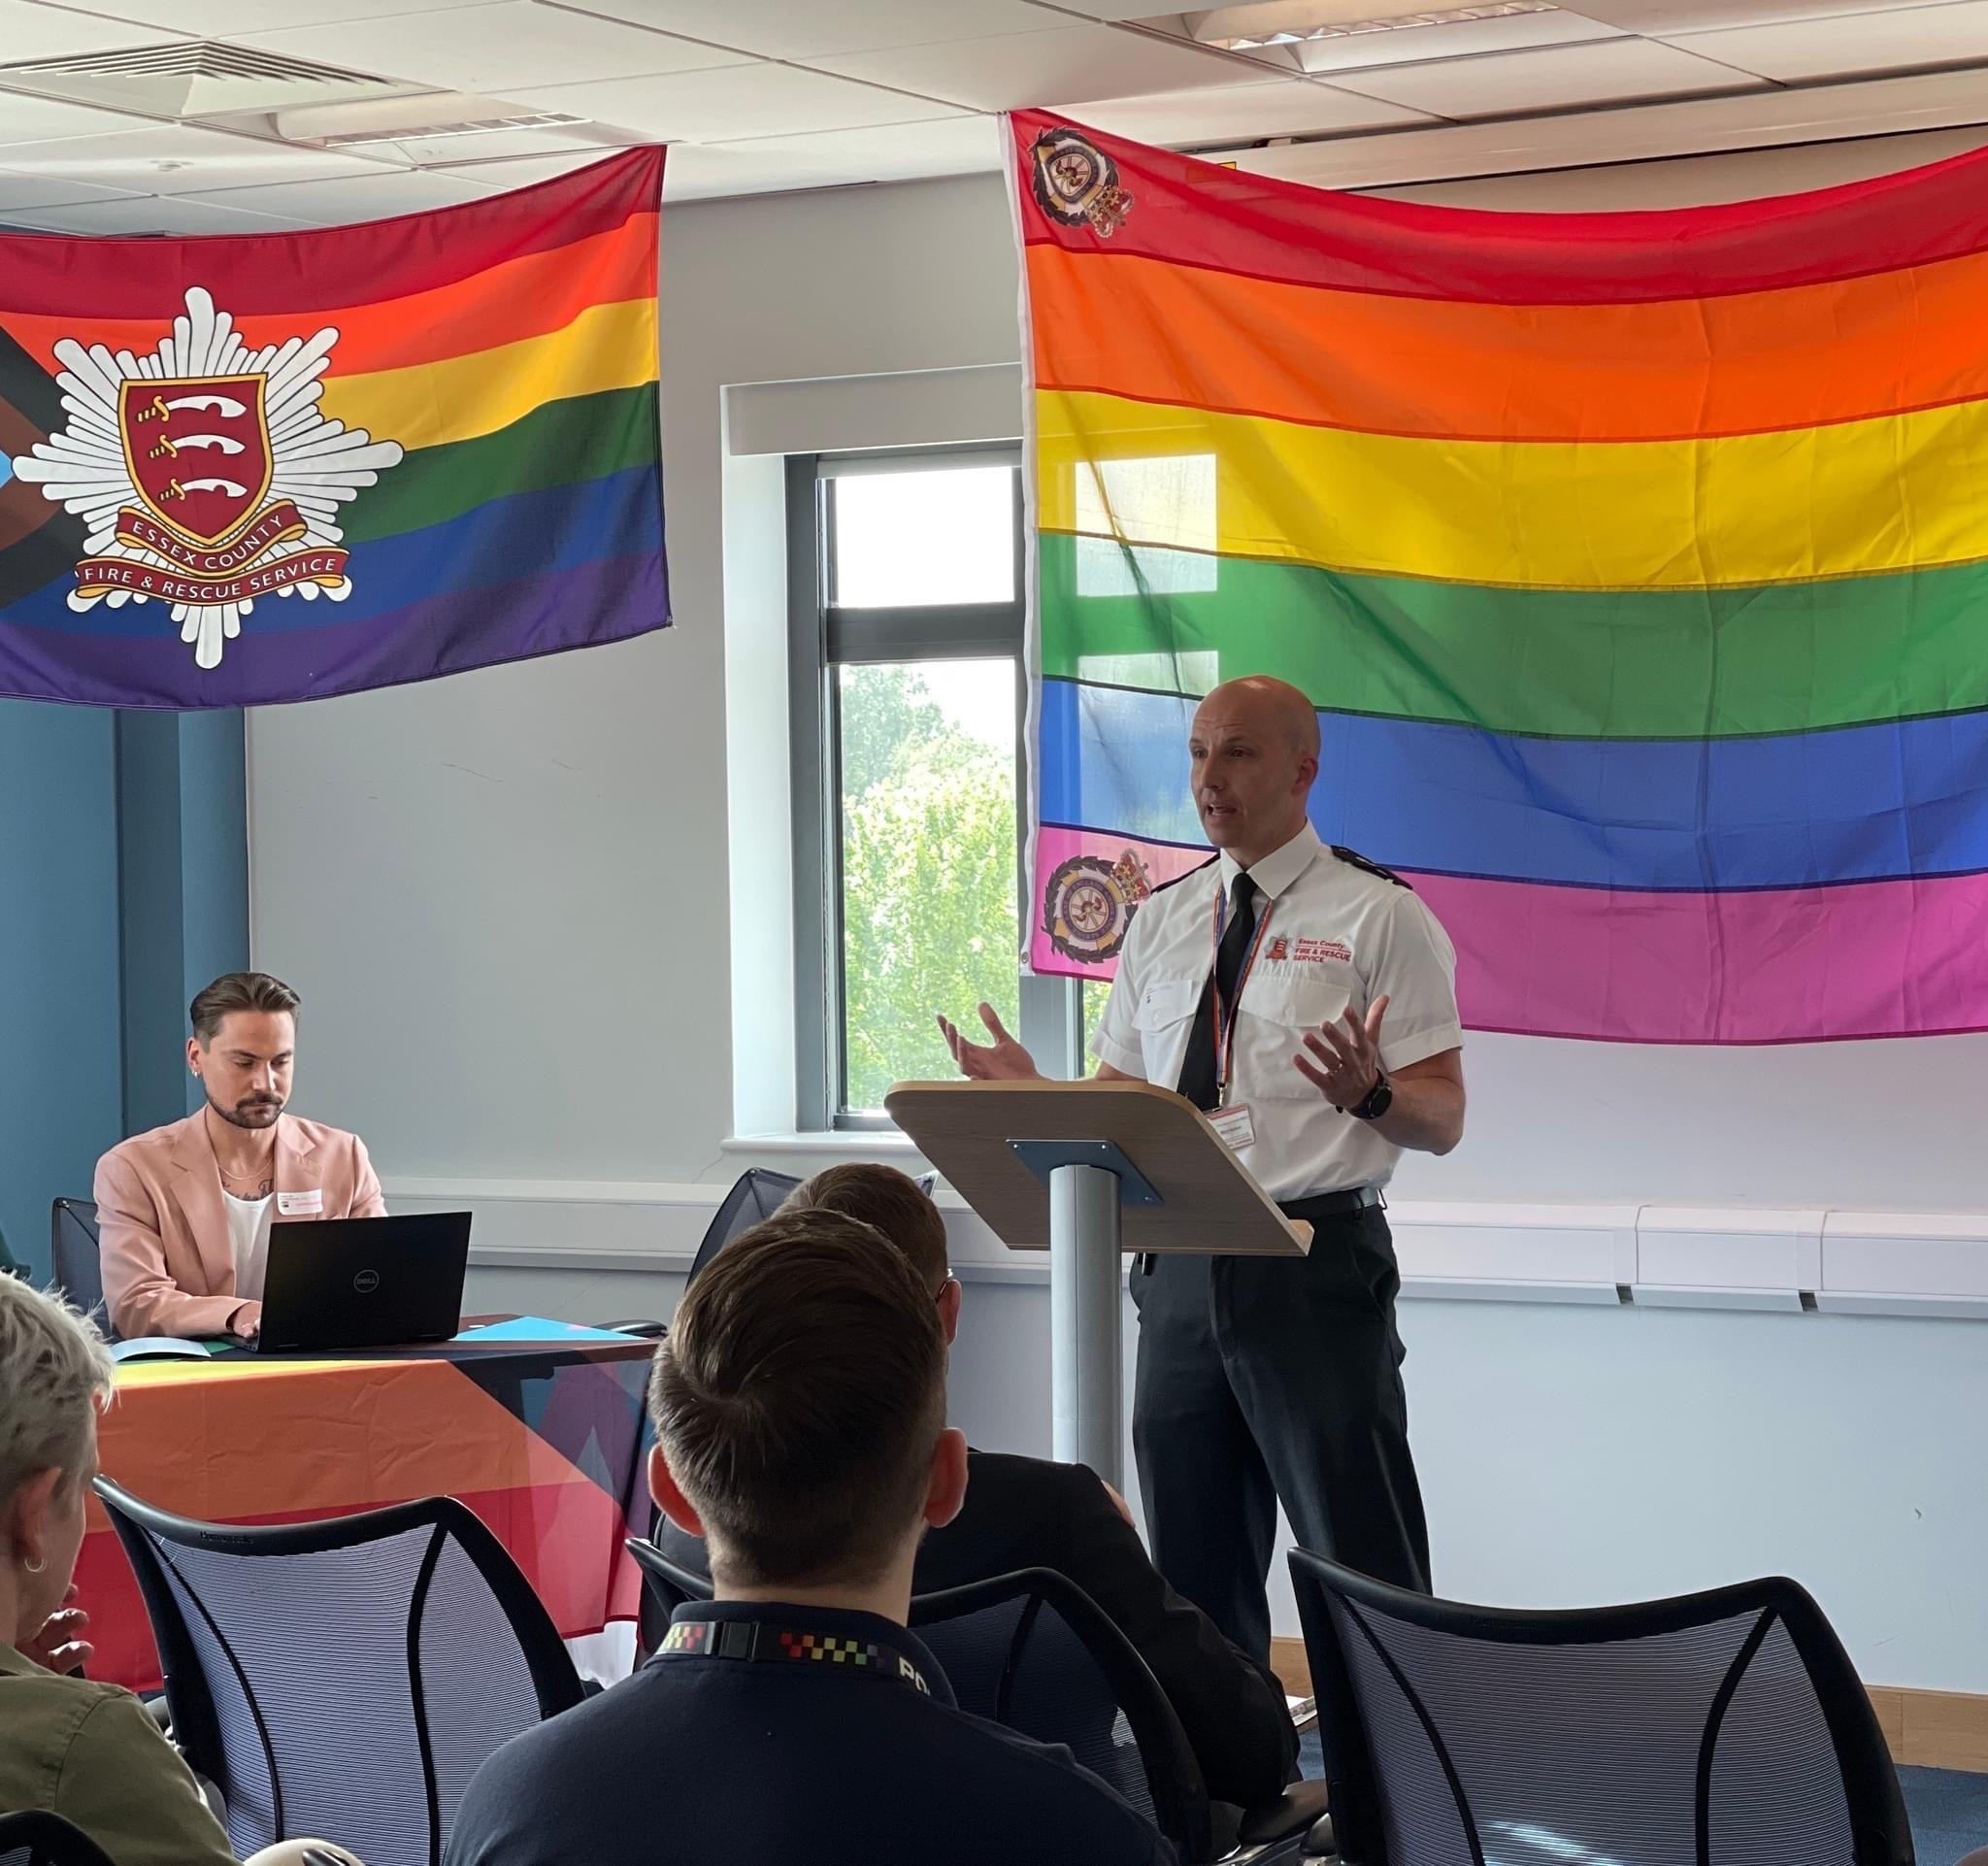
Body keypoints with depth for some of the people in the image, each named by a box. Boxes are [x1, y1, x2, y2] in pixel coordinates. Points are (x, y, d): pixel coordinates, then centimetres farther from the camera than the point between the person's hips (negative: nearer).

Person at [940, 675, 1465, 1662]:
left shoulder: (1380, 915, -2)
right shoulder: (1161, 920, 15)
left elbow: (1442, 1117, -5)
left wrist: (1368, 1092, -26)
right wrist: (1032, 1095, -1)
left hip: (1316, 1266, -6)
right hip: (1179, 1270, 6)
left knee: (1364, 1573, -6)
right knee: (1196, 1575, 11)